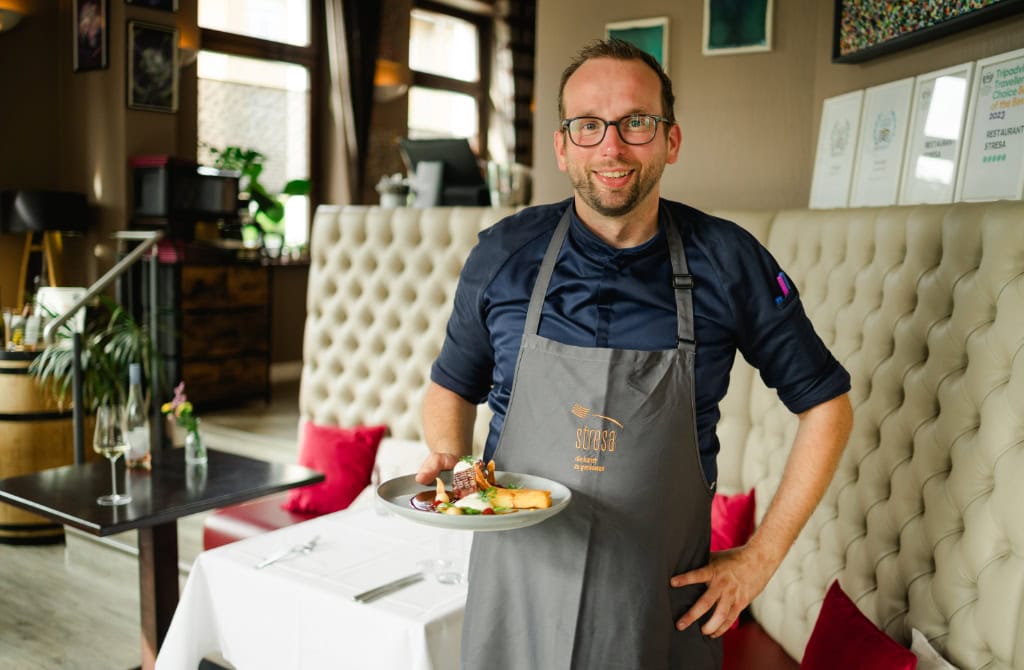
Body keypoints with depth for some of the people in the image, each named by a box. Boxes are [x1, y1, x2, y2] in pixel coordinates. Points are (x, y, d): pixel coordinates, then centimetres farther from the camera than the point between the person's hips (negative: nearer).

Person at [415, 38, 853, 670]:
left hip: (662, 606, -1)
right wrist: (449, 457, -11)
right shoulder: (503, 255, -5)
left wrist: (761, 557, -2)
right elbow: (452, 386, 10)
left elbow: (826, 404, 1)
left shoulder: (728, 262, -8)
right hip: (517, 599, 1)